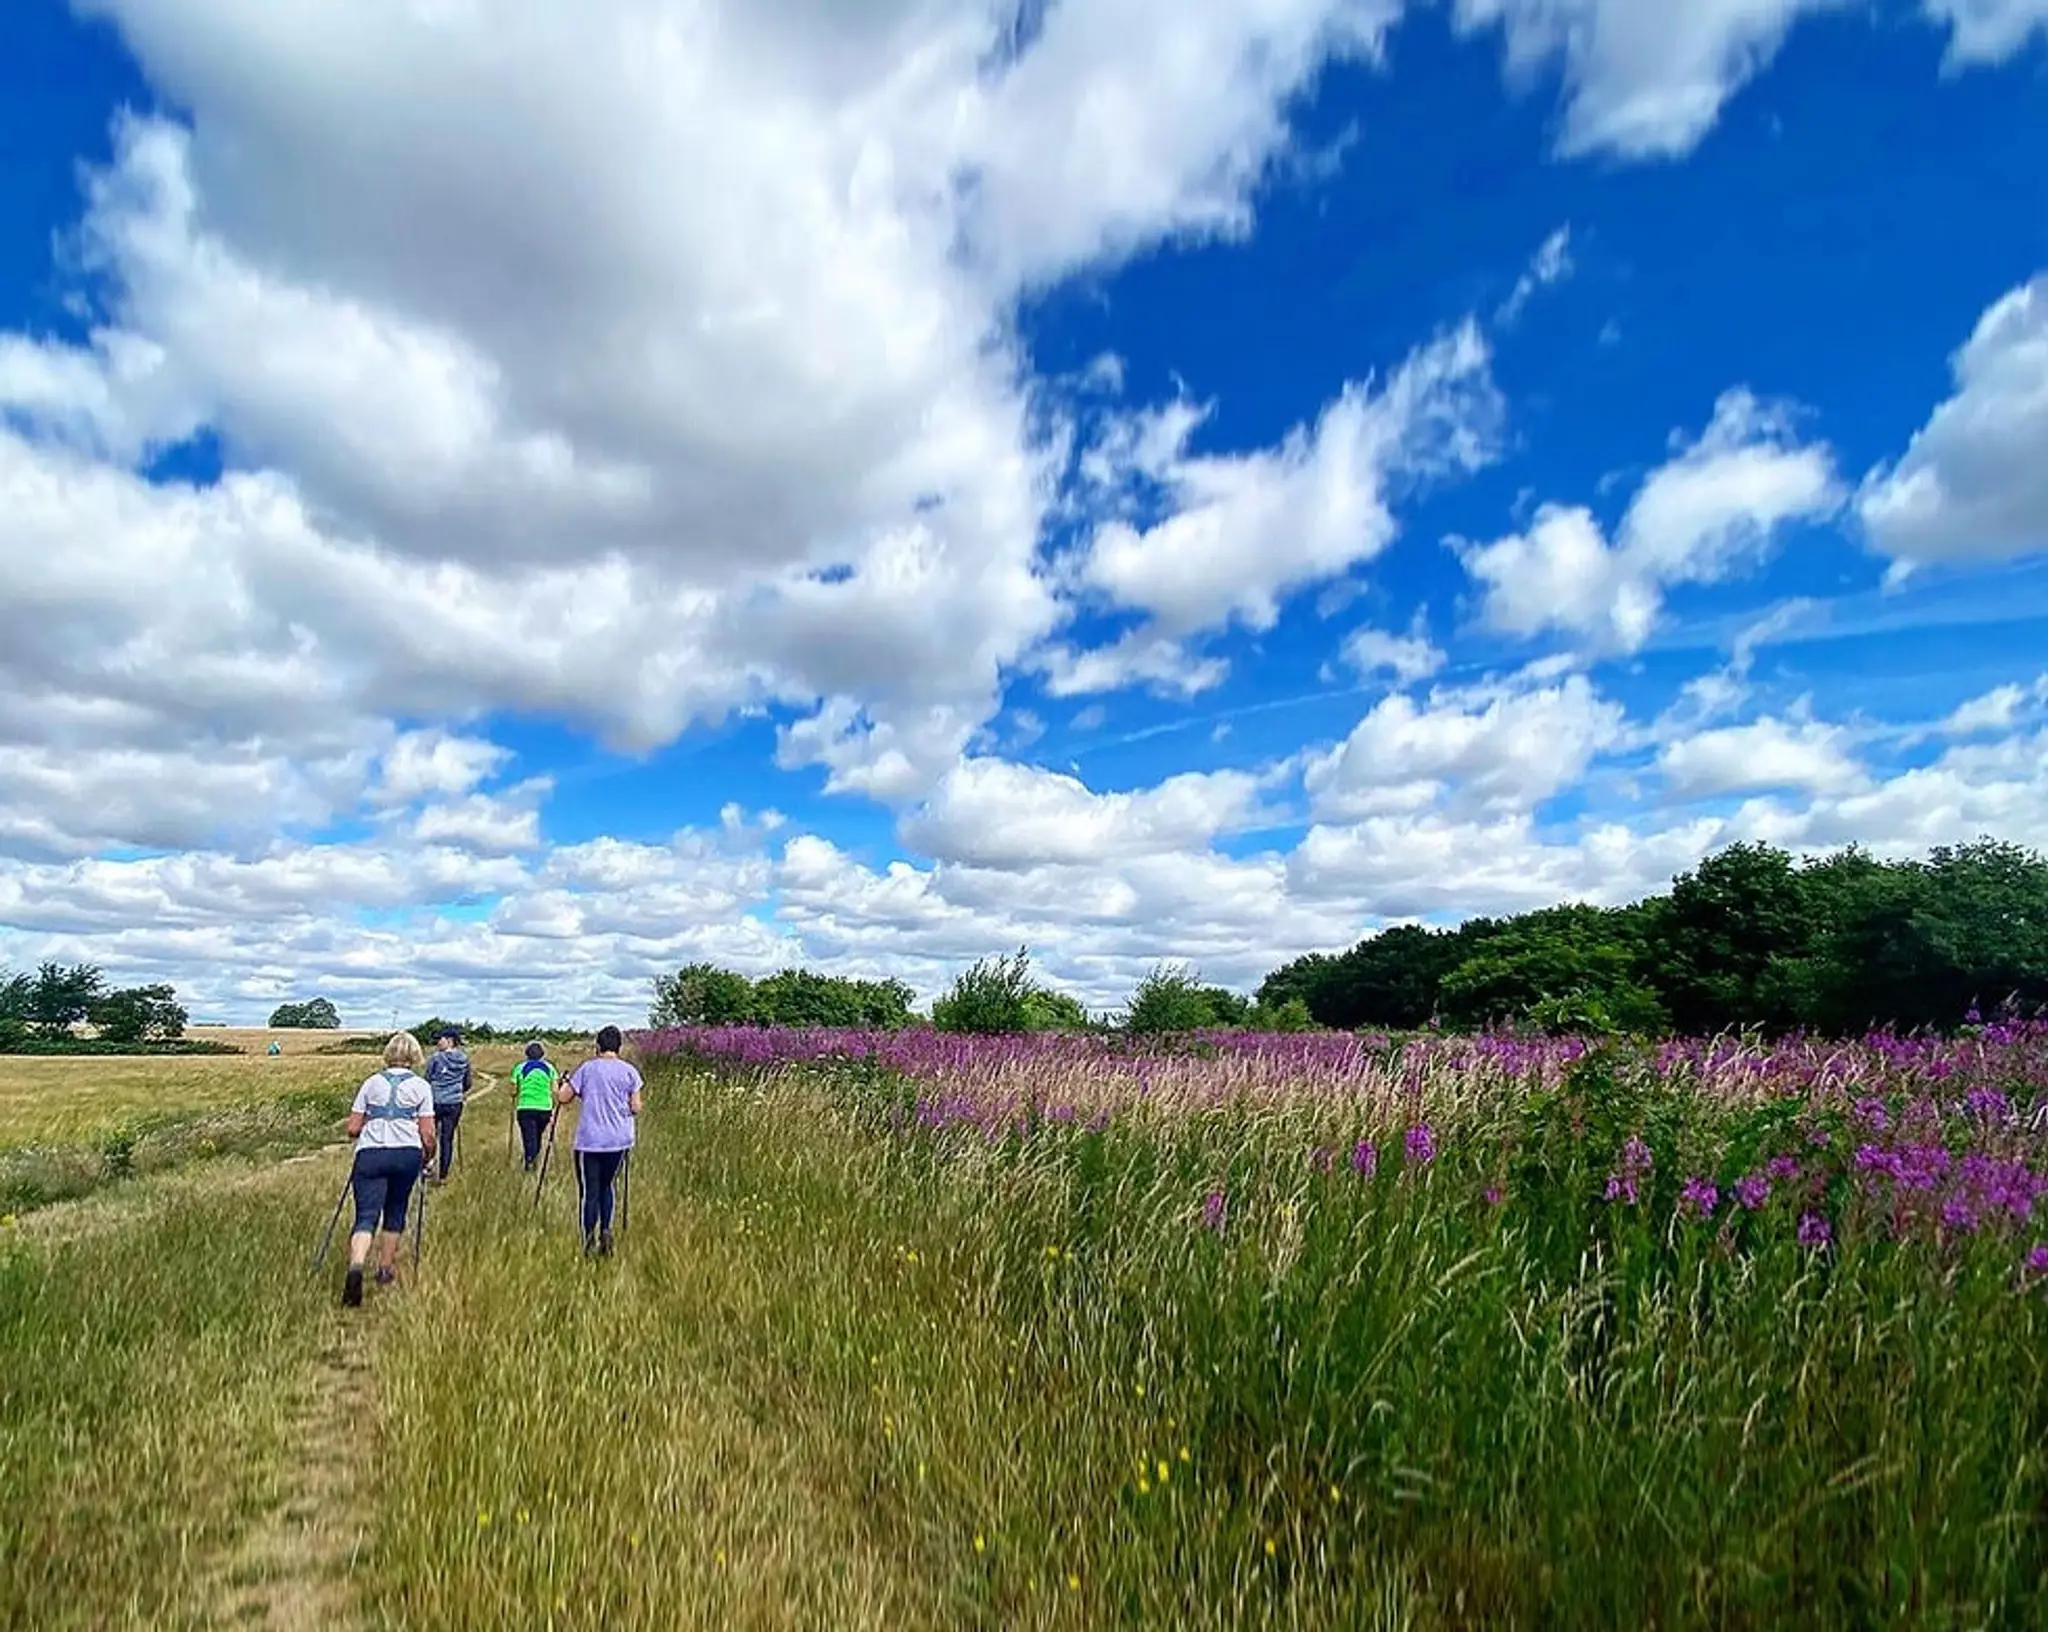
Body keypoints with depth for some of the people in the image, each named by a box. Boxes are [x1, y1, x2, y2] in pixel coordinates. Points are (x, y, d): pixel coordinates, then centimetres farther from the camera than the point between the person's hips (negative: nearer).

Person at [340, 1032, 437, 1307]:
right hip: (407, 1153, 0)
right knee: (395, 1211, 18)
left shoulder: (371, 1082, 14)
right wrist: (427, 1159, 20)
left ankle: (356, 1266, -28)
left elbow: (352, 1129, 11)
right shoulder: (421, 1086, 8)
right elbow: (427, 1135, 3)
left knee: (366, 1215, -4)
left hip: (370, 1153, 0)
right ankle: (386, 1268, 27)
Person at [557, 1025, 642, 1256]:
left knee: (590, 1191, 3)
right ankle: (606, 1230, 5)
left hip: (589, 1141, -2)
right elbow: (636, 1109, 0)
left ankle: (589, 1241, -5)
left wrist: (563, 1085, 23)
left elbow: (562, 1098, 2)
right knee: (606, 1186, 19)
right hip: (619, 1141, 2)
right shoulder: (629, 1072, 1)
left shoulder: (586, 1068, -1)